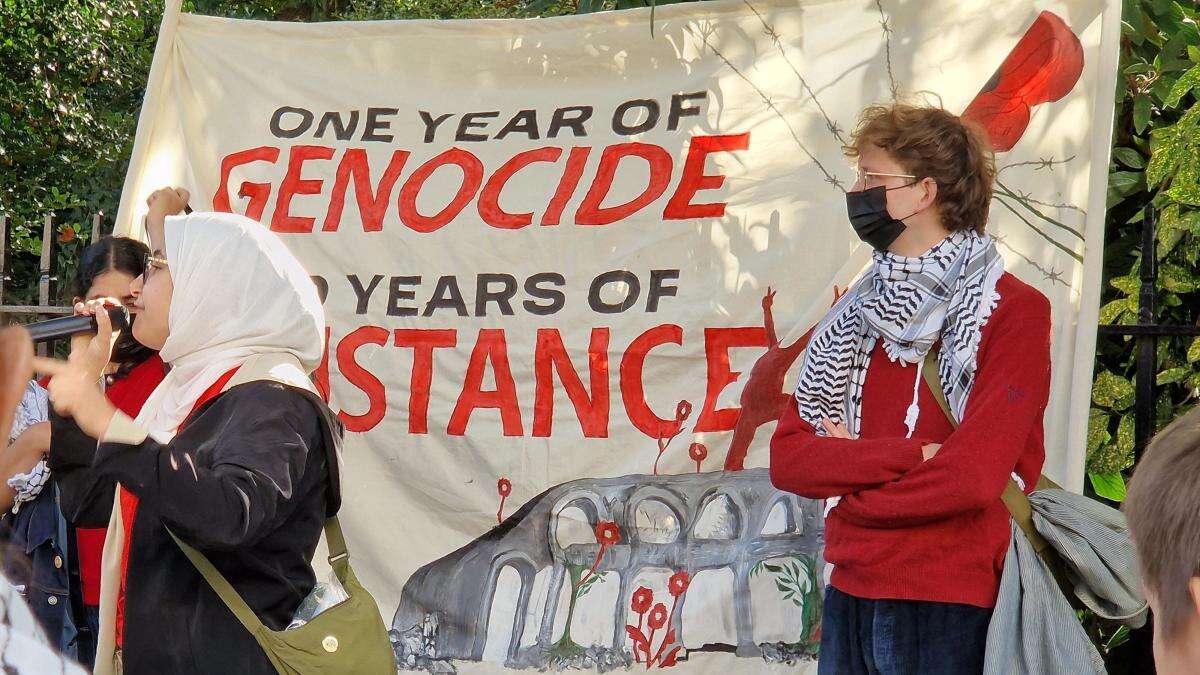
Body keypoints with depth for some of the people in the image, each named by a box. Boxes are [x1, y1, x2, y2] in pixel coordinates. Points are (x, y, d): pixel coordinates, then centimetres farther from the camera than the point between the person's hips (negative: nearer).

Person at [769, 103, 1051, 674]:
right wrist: (906, 456, -13)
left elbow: (972, 477, -17)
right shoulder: (856, 316, 14)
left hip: (951, 610, -5)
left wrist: (848, 465, -3)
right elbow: (787, 458, 3)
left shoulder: (1014, 311, -6)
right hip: (849, 598, 5)